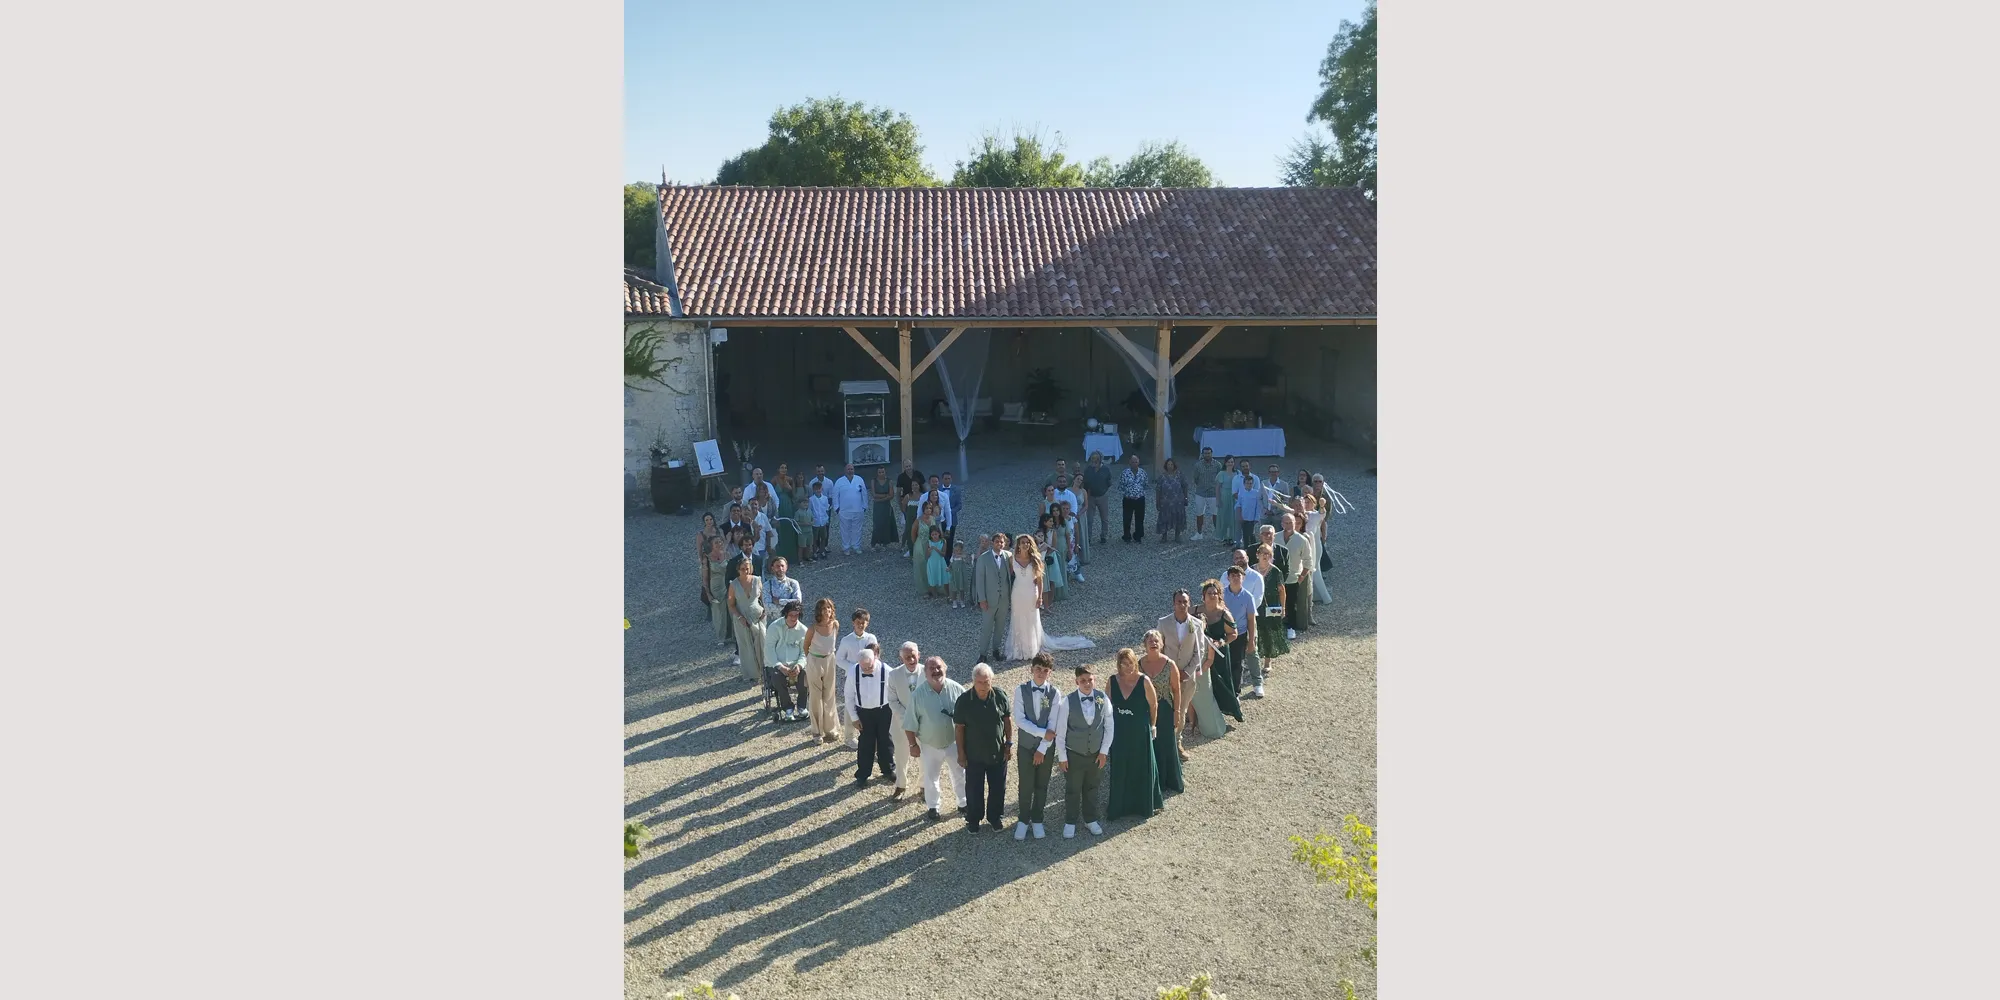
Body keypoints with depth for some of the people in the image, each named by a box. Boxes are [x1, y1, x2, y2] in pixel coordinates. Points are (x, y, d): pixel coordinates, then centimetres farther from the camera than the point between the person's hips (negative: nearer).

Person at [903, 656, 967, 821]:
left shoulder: (956, 689, -16)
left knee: (960, 774, 18)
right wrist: (913, 745, -8)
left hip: (954, 742, 1)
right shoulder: (918, 695, -19)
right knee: (930, 778, 17)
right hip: (930, 746, -1)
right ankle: (933, 807, 40)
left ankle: (963, 804, 41)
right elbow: (910, 724, -10)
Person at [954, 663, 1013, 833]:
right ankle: (973, 820, 35)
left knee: (998, 788, 16)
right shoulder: (964, 700, -17)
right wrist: (961, 753, -7)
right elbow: (959, 728, -9)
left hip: (998, 753, 2)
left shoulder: (1000, 697, -12)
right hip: (974, 755, -2)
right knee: (973, 789, 13)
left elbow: (1008, 720, 1)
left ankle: (994, 817, 39)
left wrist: (1009, 743, 0)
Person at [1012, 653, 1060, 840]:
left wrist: (1042, 749, -12)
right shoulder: (1021, 690, -11)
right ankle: (1023, 820, 26)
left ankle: (1037, 820, 30)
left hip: (1047, 747, 1)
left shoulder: (1054, 692, -10)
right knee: (1026, 786, 7)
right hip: (1026, 745, -1)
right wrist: (1042, 732, -18)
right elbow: (1019, 720, -14)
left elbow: (1053, 724, -10)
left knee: (1042, 786, 13)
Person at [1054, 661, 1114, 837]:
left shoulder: (1103, 699, -11)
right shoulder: (1068, 702, -17)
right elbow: (1060, 731, -10)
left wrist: (1104, 751, -2)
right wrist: (1062, 756, -7)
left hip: (1096, 754, 2)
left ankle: (1091, 820, 37)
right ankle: (1070, 823, 30)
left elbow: (1109, 726, -1)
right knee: (1072, 790, 12)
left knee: (1092, 789, 18)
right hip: (1073, 754, -2)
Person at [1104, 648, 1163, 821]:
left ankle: (1144, 803, 31)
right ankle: (1119, 804, 26)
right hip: (1119, 732, 2)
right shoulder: (1113, 681, -7)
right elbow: (1108, 704, 3)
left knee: (1142, 767, 12)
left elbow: (1153, 705, -4)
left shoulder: (1144, 681, -15)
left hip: (1140, 732, -2)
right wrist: (1110, 726, 4)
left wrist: (1151, 725, 5)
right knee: (1119, 768, 10)